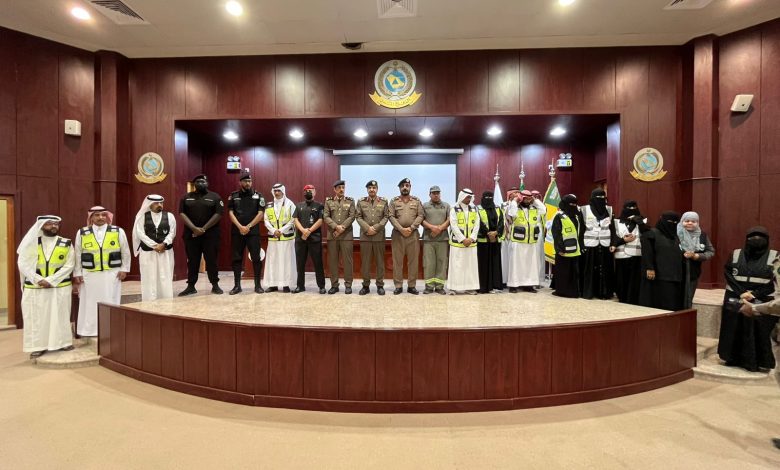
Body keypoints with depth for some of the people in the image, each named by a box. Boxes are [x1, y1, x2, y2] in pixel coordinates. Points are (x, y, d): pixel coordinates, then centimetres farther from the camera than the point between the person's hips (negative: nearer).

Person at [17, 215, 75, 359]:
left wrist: (51, 280, -14)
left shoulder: (66, 244, 1)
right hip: (34, 287, 1)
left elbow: (69, 265, -5)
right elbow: (23, 264, -2)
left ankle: (62, 342, 16)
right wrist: (38, 280, -15)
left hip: (60, 287, 0)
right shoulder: (31, 243, 2)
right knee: (36, 317, 5)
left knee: (60, 315, 6)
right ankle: (38, 346, 13)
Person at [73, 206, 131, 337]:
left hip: (112, 274, -1)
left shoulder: (118, 231, 1)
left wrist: (124, 269, 3)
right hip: (89, 275, 1)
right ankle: (89, 330, 15)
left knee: (110, 303, 5)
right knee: (90, 304, 5)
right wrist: (77, 273, 5)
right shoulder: (82, 233, 3)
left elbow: (126, 253, 7)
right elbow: (77, 255, 8)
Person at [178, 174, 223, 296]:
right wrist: (194, 228, -13)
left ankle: (215, 285, 7)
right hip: (191, 234, 2)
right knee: (192, 261, 6)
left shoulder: (215, 197, 3)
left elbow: (218, 214, -7)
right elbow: (182, 214, 2)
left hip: (210, 234, -2)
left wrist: (204, 229, -12)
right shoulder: (186, 197, 11)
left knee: (211, 260, 0)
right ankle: (191, 286, 12)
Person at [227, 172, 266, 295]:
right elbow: (230, 213, 3)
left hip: (253, 232, -1)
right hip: (237, 232, 2)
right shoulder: (233, 196, 8)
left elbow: (260, 214, -2)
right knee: (237, 258, 5)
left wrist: (248, 227, -9)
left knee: (256, 258, -1)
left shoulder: (258, 196, 4)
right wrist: (240, 227, -10)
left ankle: (258, 285, 8)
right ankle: (237, 285, 13)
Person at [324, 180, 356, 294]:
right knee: (332, 260, 4)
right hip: (332, 235, 1)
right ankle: (334, 285, 13)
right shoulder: (328, 201, 9)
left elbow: (352, 216, -2)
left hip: (346, 235, -1)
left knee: (347, 260, 0)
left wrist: (342, 228, -12)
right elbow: (326, 217, 0)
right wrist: (336, 227, -13)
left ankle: (348, 284, 9)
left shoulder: (350, 201, 8)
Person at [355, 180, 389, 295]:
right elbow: (358, 217, 1)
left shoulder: (384, 201, 8)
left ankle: (380, 285, 12)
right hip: (365, 235, 0)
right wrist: (367, 228, -12)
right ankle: (366, 285, 12)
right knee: (365, 261, 3)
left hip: (379, 235, 0)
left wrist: (375, 228, -11)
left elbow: (386, 217, 1)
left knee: (380, 260, 3)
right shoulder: (361, 202, 9)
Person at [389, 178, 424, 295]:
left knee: (413, 261, 3)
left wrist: (411, 228, -13)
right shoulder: (394, 201, 6)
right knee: (397, 261, 2)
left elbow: (420, 216, 0)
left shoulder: (417, 201, 8)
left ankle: (412, 286, 12)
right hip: (397, 234, -1)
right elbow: (391, 217, -3)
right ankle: (398, 286, 10)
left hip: (413, 234, 1)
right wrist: (401, 229, -14)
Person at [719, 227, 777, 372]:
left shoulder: (774, 256, 1)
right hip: (735, 301, 1)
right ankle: (734, 358, 17)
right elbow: (728, 274, 0)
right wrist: (741, 293, -11)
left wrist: (754, 294, -13)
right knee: (734, 330, 6)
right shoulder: (736, 254, 5)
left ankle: (755, 362, 14)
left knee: (758, 332, 2)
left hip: (761, 303, -1)